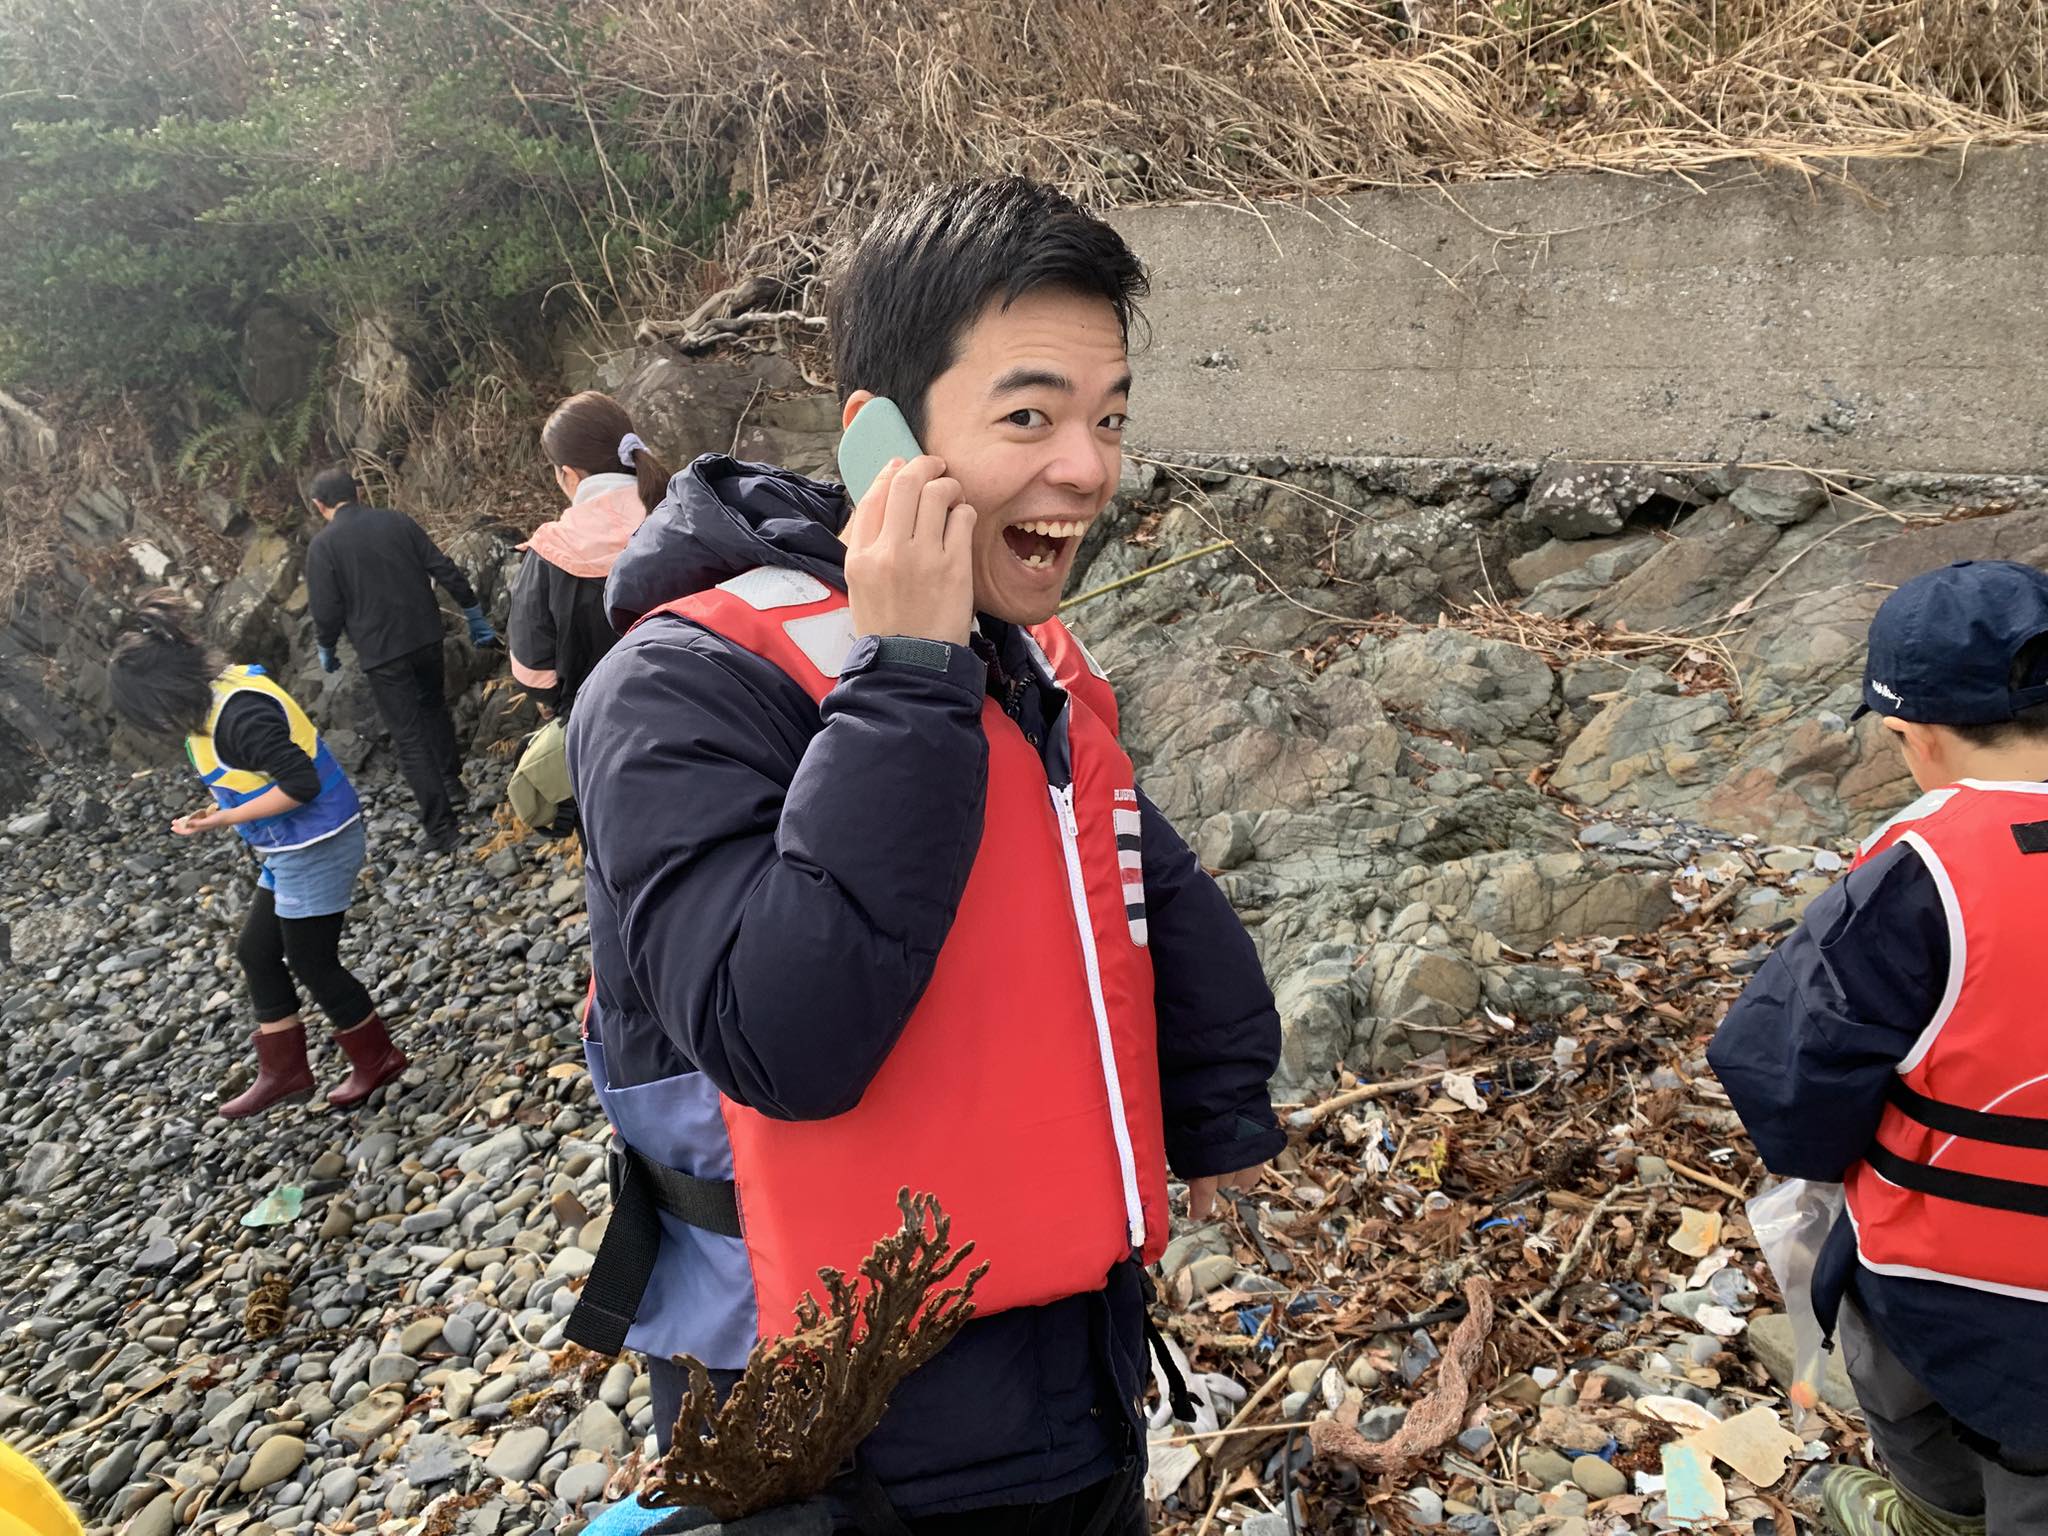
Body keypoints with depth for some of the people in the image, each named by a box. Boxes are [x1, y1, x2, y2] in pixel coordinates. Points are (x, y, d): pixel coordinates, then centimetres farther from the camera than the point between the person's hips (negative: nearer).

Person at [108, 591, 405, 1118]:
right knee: (256, 951, 16)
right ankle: (284, 1070, 26)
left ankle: (377, 1059, 20)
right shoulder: (220, 693, 5)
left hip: (317, 847, -10)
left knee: (310, 961, 3)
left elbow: (300, 783, -28)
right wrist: (225, 810, 4)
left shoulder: (241, 715, -26)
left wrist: (224, 819, -21)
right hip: (291, 850, 10)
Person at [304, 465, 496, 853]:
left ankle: (441, 827, 0)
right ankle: (452, 782, 36)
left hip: (380, 652, -4)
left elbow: (327, 610, -9)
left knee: (409, 737, 1)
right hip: (425, 636, 4)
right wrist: (474, 614, 10)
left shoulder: (323, 546, -8)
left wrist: (326, 650, 10)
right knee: (433, 707, 29)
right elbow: (446, 571, 1)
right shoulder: (397, 521, 1)